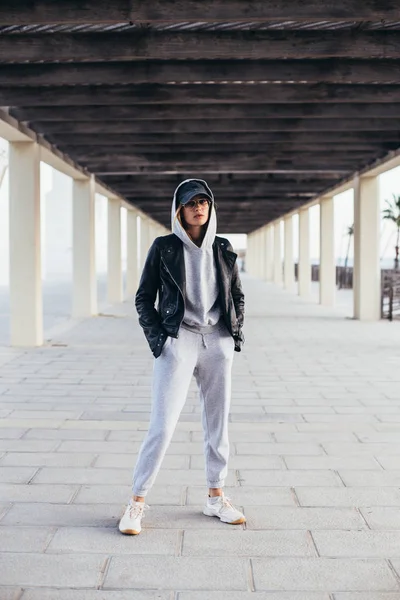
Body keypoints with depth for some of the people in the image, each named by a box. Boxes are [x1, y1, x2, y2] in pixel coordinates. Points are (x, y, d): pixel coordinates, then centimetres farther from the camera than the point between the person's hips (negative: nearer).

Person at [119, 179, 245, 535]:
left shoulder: (223, 250, 9)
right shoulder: (164, 248, -1)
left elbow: (238, 296, 18)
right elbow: (143, 298, 2)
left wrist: (235, 335, 7)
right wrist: (157, 339, -6)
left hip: (217, 344, 4)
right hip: (178, 342, -4)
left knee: (218, 423, 9)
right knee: (163, 425, -8)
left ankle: (216, 498, 23)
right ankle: (137, 502, 3)